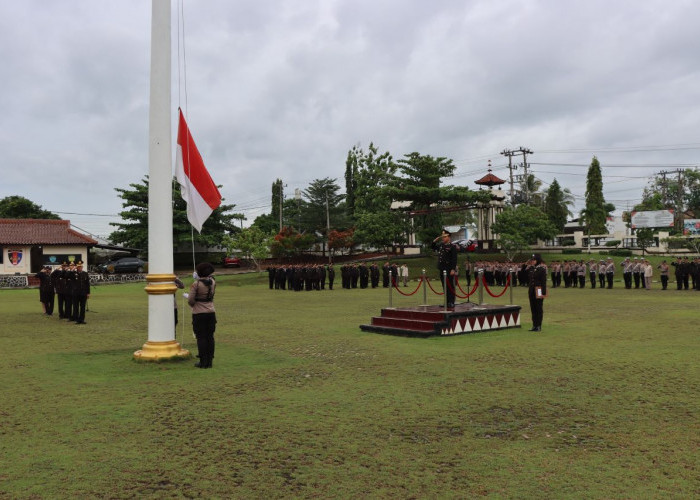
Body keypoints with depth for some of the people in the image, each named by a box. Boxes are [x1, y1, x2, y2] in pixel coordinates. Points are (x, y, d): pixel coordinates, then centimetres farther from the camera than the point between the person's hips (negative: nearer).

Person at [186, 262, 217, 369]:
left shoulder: (196, 284, -14)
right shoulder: (213, 282, 1)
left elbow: (190, 300, -13)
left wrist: (193, 305, 11)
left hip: (199, 314, -5)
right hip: (211, 312, 5)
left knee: (201, 338, 1)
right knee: (210, 337, 9)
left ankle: (203, 362, 4)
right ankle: (209, 361, 12)